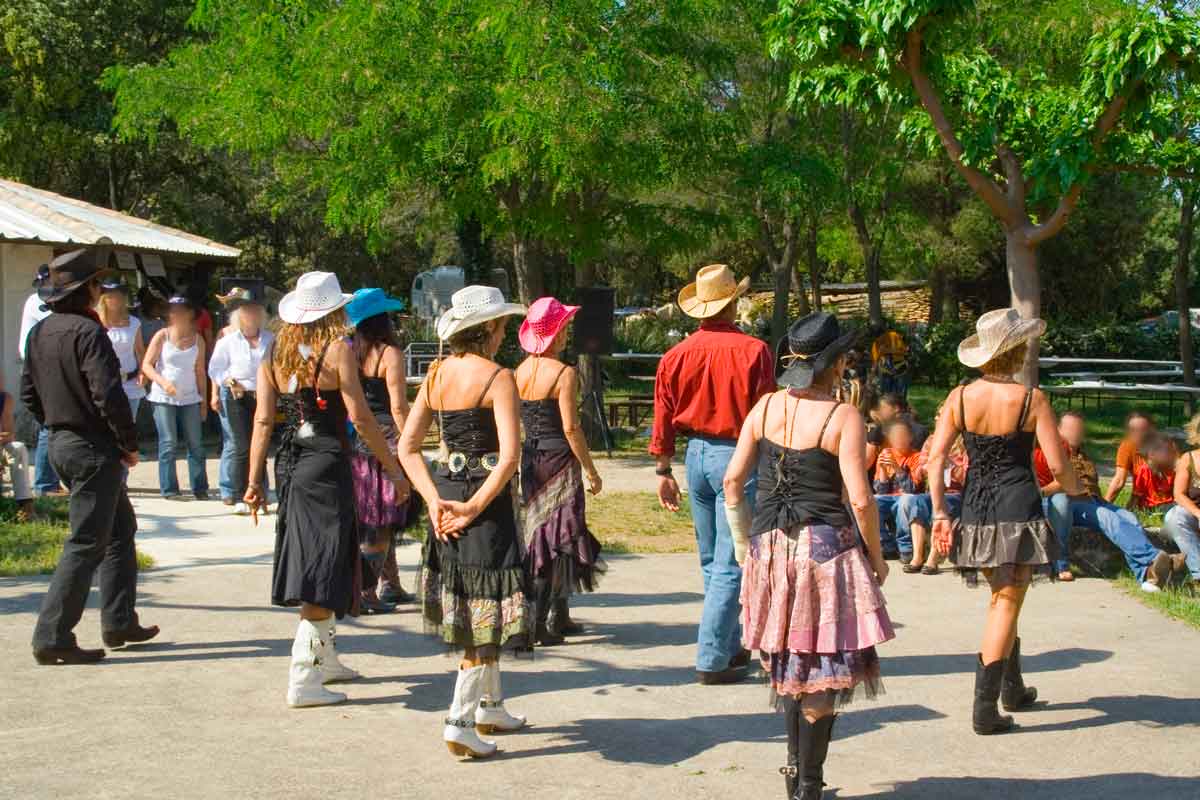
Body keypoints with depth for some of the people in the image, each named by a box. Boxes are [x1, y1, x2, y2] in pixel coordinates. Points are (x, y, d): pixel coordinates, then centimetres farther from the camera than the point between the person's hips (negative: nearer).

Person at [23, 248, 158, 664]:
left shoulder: (39, 332, 9)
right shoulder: (87, 332, -18)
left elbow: (28, 393, 15)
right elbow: (108, 396, -24)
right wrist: (130, 443, -12)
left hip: (61, 444, 9)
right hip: (93, 450, -9)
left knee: (121, 528, 20)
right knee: (86, 544, -3)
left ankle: (119, 622, 24)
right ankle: (52, 637, -2)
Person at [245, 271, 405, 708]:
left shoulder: (274, 352, 6)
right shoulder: (337, 350, -10)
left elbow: (263, 419, 4)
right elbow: (359, 415, -14)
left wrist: (255, 480, 7)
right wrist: (393, 466, -7)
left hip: (290, 463, 7)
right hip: (327, 463, -7)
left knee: (310, 562, 19)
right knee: (324, 571, -3)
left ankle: (324, 657, 33)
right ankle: (303, 680, -5)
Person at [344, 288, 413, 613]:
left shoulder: (351, 352, 6)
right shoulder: (389, 353, -11)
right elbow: (398, 407, -14)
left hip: (355, 441, 7)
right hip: (385, 440, -6)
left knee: (381, 521, 16)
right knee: (381, 521, -1)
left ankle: (390, 585, 25)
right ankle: (366, 592, -3)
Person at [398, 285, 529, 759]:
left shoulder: (436, 374, 6)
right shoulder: (498, 377, -13)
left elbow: (407, 446, 4)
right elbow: (509, 457, -22)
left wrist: (435, 500, -2)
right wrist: (474, 506, -16)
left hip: (446, 490, 7)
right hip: (485, 495, -7)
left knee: (469, 604, 19)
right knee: (487, 609, 1)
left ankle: (491, 707, 32)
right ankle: (460, 723, -2)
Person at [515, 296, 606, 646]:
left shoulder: (520, 372, 5)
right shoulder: (564, 373, -14)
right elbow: (571, 428, -17)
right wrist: (591, 470, -9)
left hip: (530, 458, 7)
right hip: (558, 458, -7)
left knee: (541, 536, 16)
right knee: (555, 538, 0)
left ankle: (559, 617, 25)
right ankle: (537, 622, -4)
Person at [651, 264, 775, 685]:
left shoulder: (678, 354, 3)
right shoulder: (752, 351, -10)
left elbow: (663, 416, 6)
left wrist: (663, 470, 14)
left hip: (696, 456, 6)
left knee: (711, 562, 17)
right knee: (730, 565, -3)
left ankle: (730, 646, 28)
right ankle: (712, 660, -5)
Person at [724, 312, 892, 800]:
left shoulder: (766, 406, 4)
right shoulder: (842, 417, -10)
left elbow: (733, 479, 5)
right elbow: (861, 500, -13)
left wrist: (743, 541, 16)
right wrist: (876, 558, 1)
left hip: (769, 548, 5)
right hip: (825, 547, -5)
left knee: (790, 665, 20)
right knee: (823, 670, 5)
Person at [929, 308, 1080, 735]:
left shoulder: (959, 397, 0)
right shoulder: (1031, 400, -10)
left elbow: (935, 457, -5)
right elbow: (1057, 464, -10)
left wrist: (940, 513, 0)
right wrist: (1072, 487, 12)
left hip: (976, 508, 5)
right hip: (1018, 508, -4)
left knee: (1001, 597, 22)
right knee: (1007, 603, -1)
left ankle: (1013, 688, 36)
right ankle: (985, 708, -5)